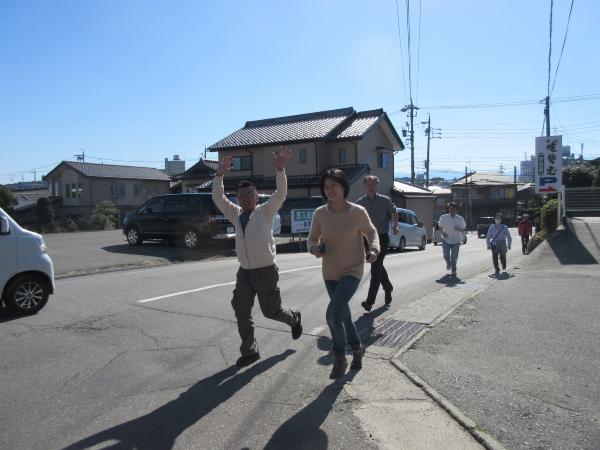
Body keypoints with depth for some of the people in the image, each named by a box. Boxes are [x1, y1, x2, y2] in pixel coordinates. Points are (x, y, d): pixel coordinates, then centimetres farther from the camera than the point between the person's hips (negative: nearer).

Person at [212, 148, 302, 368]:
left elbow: (280, 193, -20)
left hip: (265, 270, -5)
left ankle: (294, 319, 40)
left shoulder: (266, 211, -6)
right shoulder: (236, 214, 7)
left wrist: (280, 170, -33)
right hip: (244, 271, 5)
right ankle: (249, 351, 18)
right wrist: (219, 175, -14)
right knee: (241, 312, 3)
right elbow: (218, 197, 0)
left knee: (271, 311, 8)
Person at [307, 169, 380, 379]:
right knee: (343, 314, 20)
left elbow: (371, 232, 4)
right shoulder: (320, 213, -9)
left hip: (352, 271, -4)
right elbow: (312, 238, 3)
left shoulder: (358, 212, -14)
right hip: (330, 273, 4)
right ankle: (357, 348, 47)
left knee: (333, 313, -20)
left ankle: (340, 357, 5)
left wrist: (374, 250, -14)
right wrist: (314, 248, -19)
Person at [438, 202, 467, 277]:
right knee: (446, 255, -4)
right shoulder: (443, 217, -2)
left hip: (456, 241, 0)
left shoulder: (460, 219, -3)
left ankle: (454, 270, 20)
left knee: (454, 257, -1)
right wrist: (443, 233, -7)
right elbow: (440, 226, 11)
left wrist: (459, 229, -19)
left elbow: (464, 229, 4)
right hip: (446, 240, 0)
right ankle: (448, 263, 32)